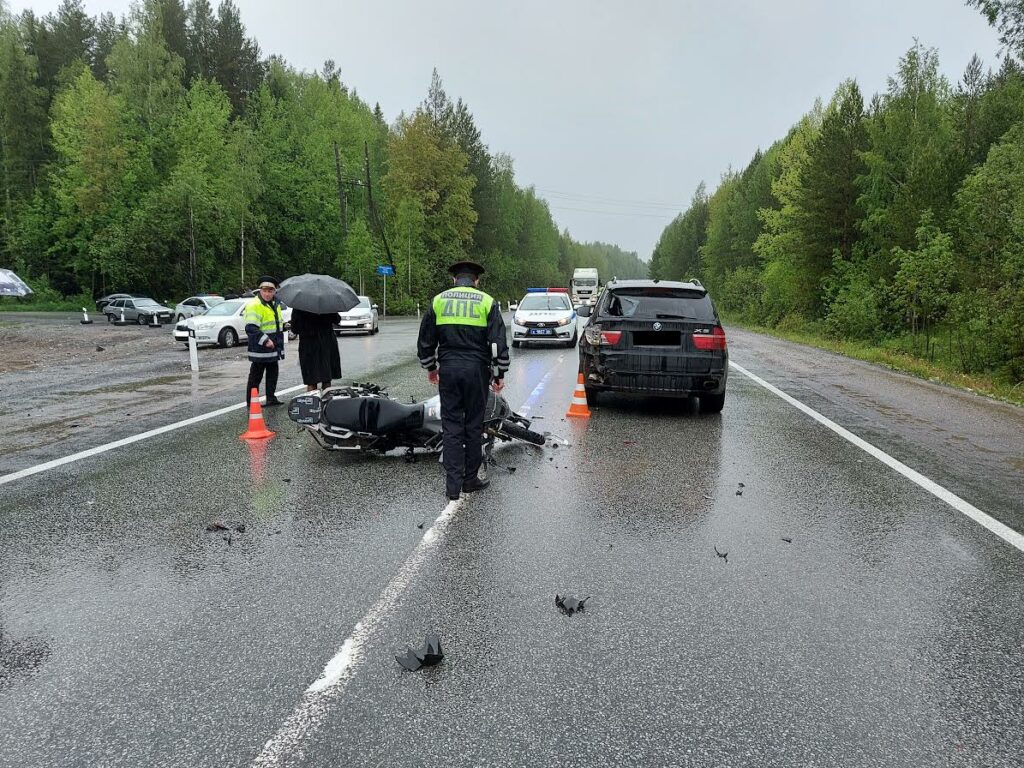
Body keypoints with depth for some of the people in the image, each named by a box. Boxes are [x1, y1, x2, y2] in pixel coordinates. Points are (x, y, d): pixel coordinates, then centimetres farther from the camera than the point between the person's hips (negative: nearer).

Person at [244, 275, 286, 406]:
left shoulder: (275, 304, 12)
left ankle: (271, 398, 27)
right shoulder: (254, 305, -17)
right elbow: (251, 328, -27)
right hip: (259, 350, -9)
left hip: (273, 348, 9)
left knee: (273, 373, 16)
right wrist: (265, 340, -32)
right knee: (256, 376, -1)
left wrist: (284, 325, 14)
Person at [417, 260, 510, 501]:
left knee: (451, 426, 6)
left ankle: (453, 484, 4)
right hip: (476, 370, -1)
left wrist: (430, 368, 24)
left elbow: (425, 342, 11)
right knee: (474, 425, 9)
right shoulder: (487, 302, 1)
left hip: (448, 369, 2)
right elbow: (499, 342, -3)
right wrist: (500, 374, 5)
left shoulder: (438, 300, 8)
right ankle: (470, 479, 16)